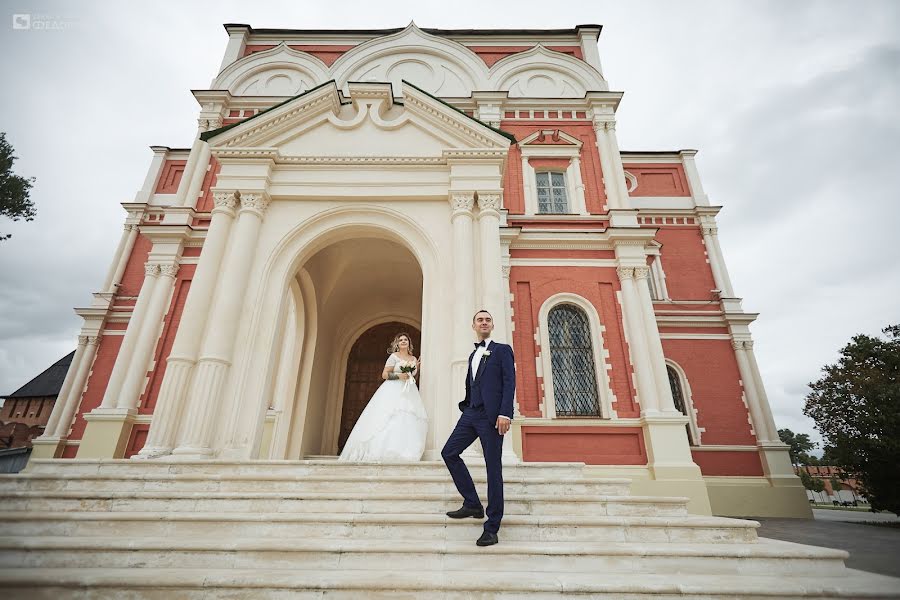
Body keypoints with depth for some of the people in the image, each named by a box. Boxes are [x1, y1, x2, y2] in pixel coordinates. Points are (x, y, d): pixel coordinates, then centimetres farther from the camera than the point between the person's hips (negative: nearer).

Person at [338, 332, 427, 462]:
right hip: (394, 391, -5)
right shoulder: (394, 356, 2)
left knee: (409, 421, -8)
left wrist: (417, 367, 7)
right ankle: (383, 451, -14)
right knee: (390, 420, -16)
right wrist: (398, 375, -15)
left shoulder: (414, 359, 17)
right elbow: (384, 374, -2)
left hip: (409, 393, 5)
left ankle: (404, 453, -8)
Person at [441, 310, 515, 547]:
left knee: (493, 468, -2)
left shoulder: (503, 350, 4)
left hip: (491, 415, -7)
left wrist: (505, 413, -17)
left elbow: (509, 383, -7)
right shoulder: (473, 355, 21)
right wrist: (465, 405, 11)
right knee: (449, 452, 3)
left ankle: (492, 528, 7)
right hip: (471, 414, 7)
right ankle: (472, 504, 15)